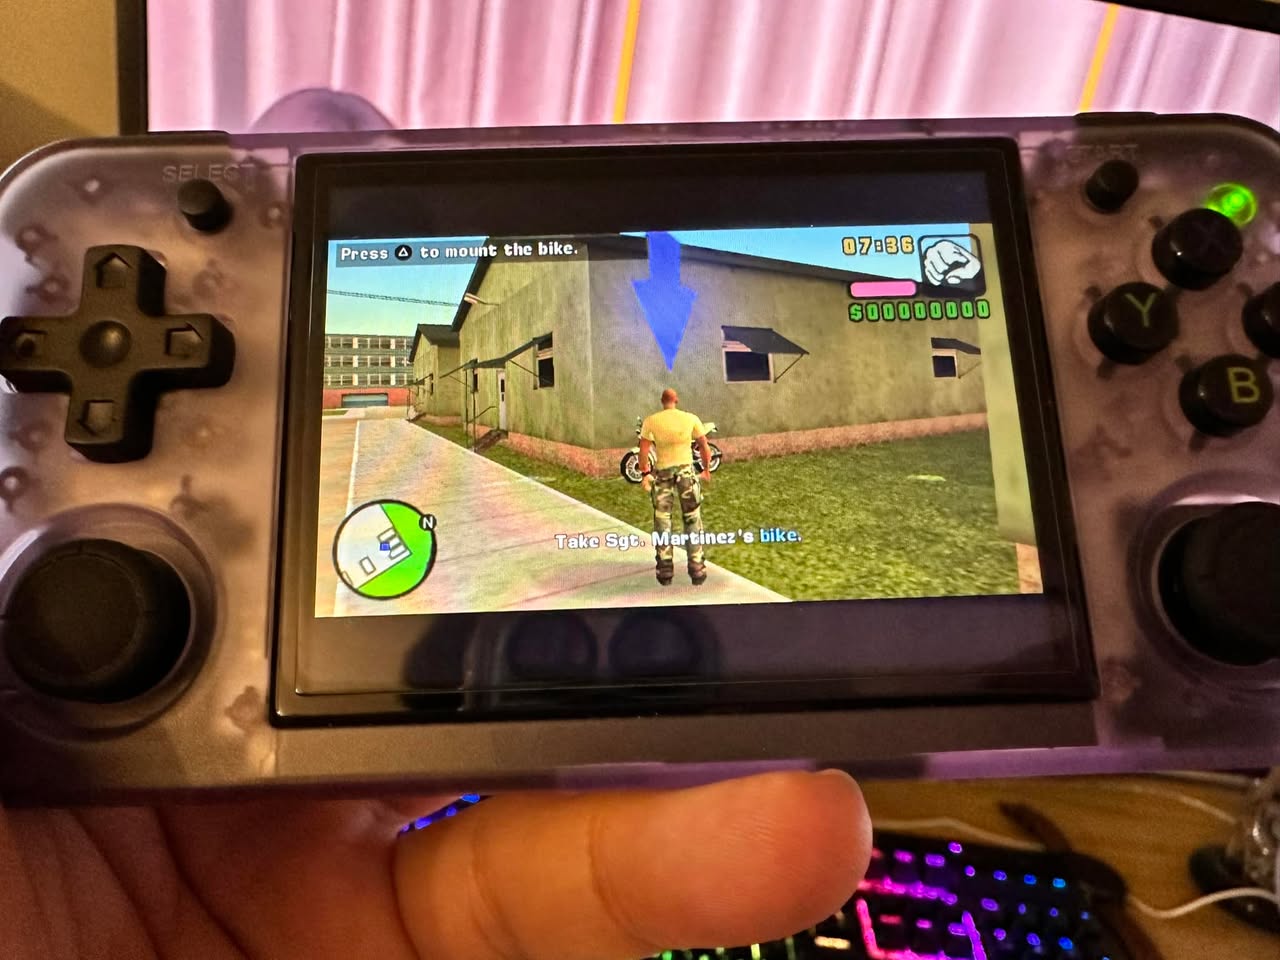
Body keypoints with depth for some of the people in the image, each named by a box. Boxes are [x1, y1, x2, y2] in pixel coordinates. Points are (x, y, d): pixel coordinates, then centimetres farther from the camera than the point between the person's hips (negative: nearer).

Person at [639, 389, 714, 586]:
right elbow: (705, 447, 3)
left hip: (662, 472, 0)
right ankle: (697, 569, 9)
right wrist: (706, 470, 16)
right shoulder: (691, 418, -1)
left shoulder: (651, 421, -3)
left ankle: (665, 570, 12)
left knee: (662, 521, 10)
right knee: (692, 521, 9)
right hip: (686, 470, 0)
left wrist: (645, 473, 1)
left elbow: (644, 450, -8)